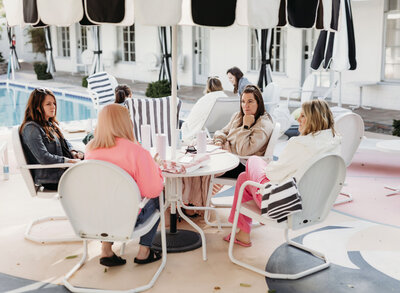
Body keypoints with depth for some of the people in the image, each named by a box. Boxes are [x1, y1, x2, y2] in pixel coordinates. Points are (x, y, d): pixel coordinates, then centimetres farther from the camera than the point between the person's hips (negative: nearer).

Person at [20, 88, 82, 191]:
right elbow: (44, 158, -22)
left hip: (61, 169, 9)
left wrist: (73, 153, 1)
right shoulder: (31, 128, -14)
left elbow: (65, 143, 24)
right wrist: (70, 161, -20)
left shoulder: (51, 124, 16)